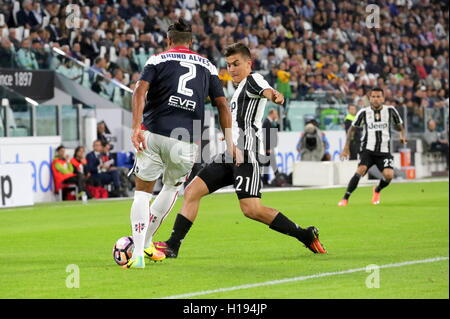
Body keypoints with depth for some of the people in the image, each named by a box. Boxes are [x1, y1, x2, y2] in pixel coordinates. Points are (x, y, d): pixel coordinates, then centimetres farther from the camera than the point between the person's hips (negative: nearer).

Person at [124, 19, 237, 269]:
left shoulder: (158, 60, 11)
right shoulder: (207, 66, 18)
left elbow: (140, 91, -5)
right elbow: (223, 104, 14)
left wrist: (137, 128, -12)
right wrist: (229, 141, 17)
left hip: (154, 134, -1)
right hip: (187, 142, 2)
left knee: (143, 192, 9)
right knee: (173, 187, 28)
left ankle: (138, 254, -6)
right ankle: (146, 243, 32)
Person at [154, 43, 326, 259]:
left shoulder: (252, 80, -1)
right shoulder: (240, 89, 27)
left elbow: (266, 90, -27)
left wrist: (274, 95, -49)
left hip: (245, 153, -10)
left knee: (251, 209, -19)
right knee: (192, 192, 2)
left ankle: (306, 236, -8)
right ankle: (172, 246, 4)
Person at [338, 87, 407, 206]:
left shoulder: (390, 110, 1)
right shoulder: (364, 112, -1)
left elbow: (400, 126, 13)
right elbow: (352, 129, 11)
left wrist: (403, 135, -10)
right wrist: (346, 147, 4)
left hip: (384, 151, 1)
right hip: (368, 149, -1)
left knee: (388, 175, -18)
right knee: (361, 170, -25)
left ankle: (377, 190, 17)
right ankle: (345, 199, -18)